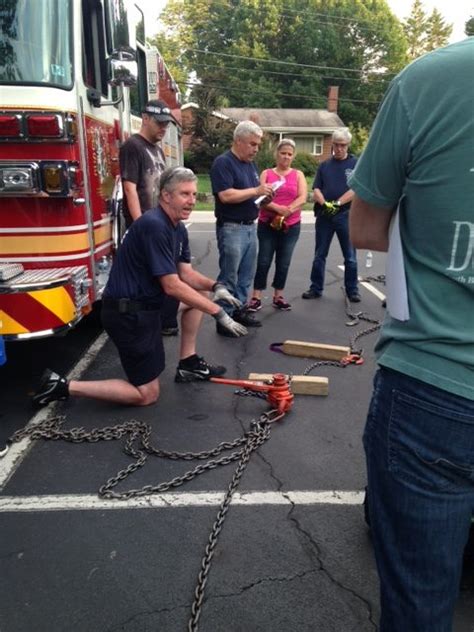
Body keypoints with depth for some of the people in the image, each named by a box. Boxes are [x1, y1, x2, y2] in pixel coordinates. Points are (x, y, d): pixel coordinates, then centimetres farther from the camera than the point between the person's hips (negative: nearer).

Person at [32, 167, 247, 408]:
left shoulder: (178, 229, 7)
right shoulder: (154, 226, -23)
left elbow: (186, 273, 11)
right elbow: (172, 287, -24)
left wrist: (215, 286, -8)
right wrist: (218, 313, -19)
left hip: (146, 302, 10)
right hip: (128, 314, -10)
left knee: (200, 292, 15)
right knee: (146, 395, 0)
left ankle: (188, 364, 21)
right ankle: (62, 386, 3)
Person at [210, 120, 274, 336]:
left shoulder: (250, 164, 16)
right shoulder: (223, 162, -11)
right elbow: (226, 195, -22)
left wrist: (265, 195, 1)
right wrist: (256, 191, -19)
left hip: (250, 227, 8)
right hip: (231, 228, -8)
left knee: (246, 275, 13)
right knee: (228, 277, -2)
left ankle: (240, 310, 25)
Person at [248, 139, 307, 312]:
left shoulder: (298, 175, 8)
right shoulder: (266, 173, 6)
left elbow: (302, 198, -5)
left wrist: (285, 212, -18)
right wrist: (278, 208, -21)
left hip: (291, 226, 1)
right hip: (267, 225, -1)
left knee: (283, 263, 6)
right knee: (263, 261, -1)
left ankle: (278, 297, 16)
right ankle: (256, 297, 5)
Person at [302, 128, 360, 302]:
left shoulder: (356, 164, 4)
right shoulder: (324, 165, 12)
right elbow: (316, 189, 4)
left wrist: (338, 203, -18)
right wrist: (324, 204, -15)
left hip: (346, 215, -2)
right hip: (324, 215, 3)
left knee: (350, 256, 4)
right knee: (319, 255, 8)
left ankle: (352, 290, 14)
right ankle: (316, 288, 18)